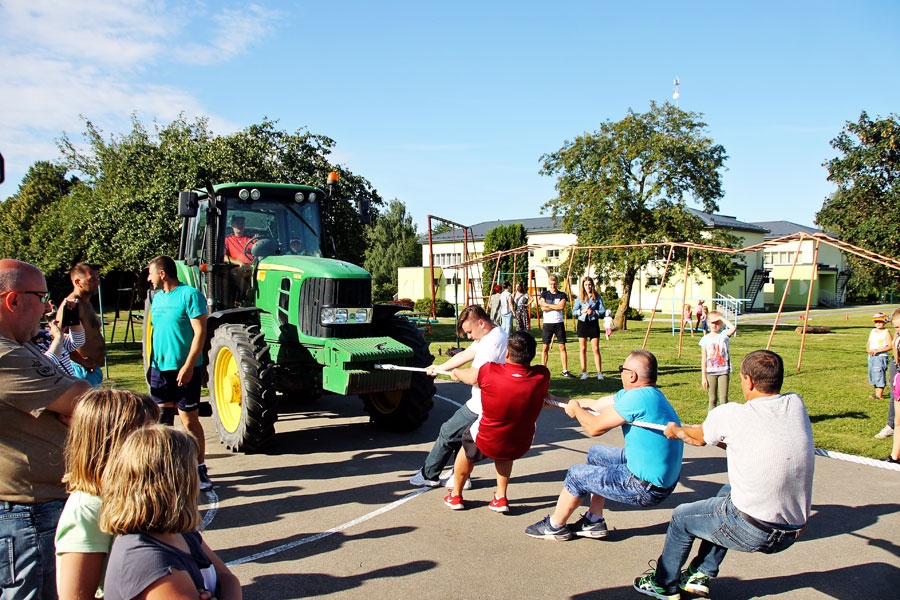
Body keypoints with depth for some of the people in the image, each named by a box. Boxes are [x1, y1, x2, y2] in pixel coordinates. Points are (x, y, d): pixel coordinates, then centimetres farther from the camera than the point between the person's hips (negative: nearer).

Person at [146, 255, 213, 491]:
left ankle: (200, 469, 8)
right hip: (160, 368, 7)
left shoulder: (190, 295, -11)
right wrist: (152, 362, 17)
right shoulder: (157, 297, 13)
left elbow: (200, 332, -16)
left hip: (184, 369, -7)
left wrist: (188, 366, -22)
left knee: (190, 421, -2)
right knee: (162, 420, 12)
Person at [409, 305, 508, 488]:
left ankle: (429, 475, 19)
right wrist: (439, 368, 21)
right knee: (461, 435, 22)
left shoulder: (493, 341, -24)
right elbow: (465, 355, 18)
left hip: (482, 408, -10)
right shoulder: (487, 336, 10)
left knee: (448, 433, 5)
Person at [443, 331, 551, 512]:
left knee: (467, 444, 32)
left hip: (486, 444, -2)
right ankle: (501, 498, 33)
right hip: (520, 447, 2)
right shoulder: (542, 376, -19)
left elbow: (466, 375, -1)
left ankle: (455, 496, 43)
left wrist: (456, 372, 23)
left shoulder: (489, 372, -24)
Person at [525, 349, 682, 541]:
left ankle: (555, 527, 26)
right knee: (596, 453, 23)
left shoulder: (639, 397, -25)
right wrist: (555, 401, 20)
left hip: (647, 489, -9)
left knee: (576, 475, 4)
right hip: (664, 480, 9)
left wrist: (575, 409, 0)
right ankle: (594, 522, 27)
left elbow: (595, 427, -20)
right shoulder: (648, 394, 5)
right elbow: (594, 404, 13)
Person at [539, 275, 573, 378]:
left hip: (559, 323, 0)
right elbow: (543, 308, -8)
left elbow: (562, 306, -12)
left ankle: (565, 371, 4)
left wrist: (547, 304, -9)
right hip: (548, 323, 0)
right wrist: (556, 307, -9)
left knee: (562, 347, 0)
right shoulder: (544, 294, 6)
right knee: (545, 347, 1)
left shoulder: (562, 295, 6)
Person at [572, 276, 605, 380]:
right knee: (582, 349, 5)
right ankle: (584, 372, 12)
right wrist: (582, 311, -15)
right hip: (582, 324, 2)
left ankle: (599, 373, 0)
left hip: (593, 323, -2)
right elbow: (574, 311, 1)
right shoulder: (580, 297, 5)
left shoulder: (597, 296, 2)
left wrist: (594, 312, -17)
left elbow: (603, 310, -1)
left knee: (596, 349, -4)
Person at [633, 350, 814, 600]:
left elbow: (699, 438, 7)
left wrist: (677, 431, 29)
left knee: (681, 517, 21)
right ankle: (701, 575, 38)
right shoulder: (796, 405, -2)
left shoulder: (730, 415, -14)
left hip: (750, 531, -6)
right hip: (792, 534, 6)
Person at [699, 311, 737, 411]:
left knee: (723, 399, -1)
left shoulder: (724, 334, -2)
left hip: (724, 371, -2)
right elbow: (704, 359, 3)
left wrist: (722, 318, -16)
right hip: (710, 372, 2)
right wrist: (703, 377, 0)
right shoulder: (705, 339, 2)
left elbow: (734, 328, -26)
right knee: (712, 400, 9)